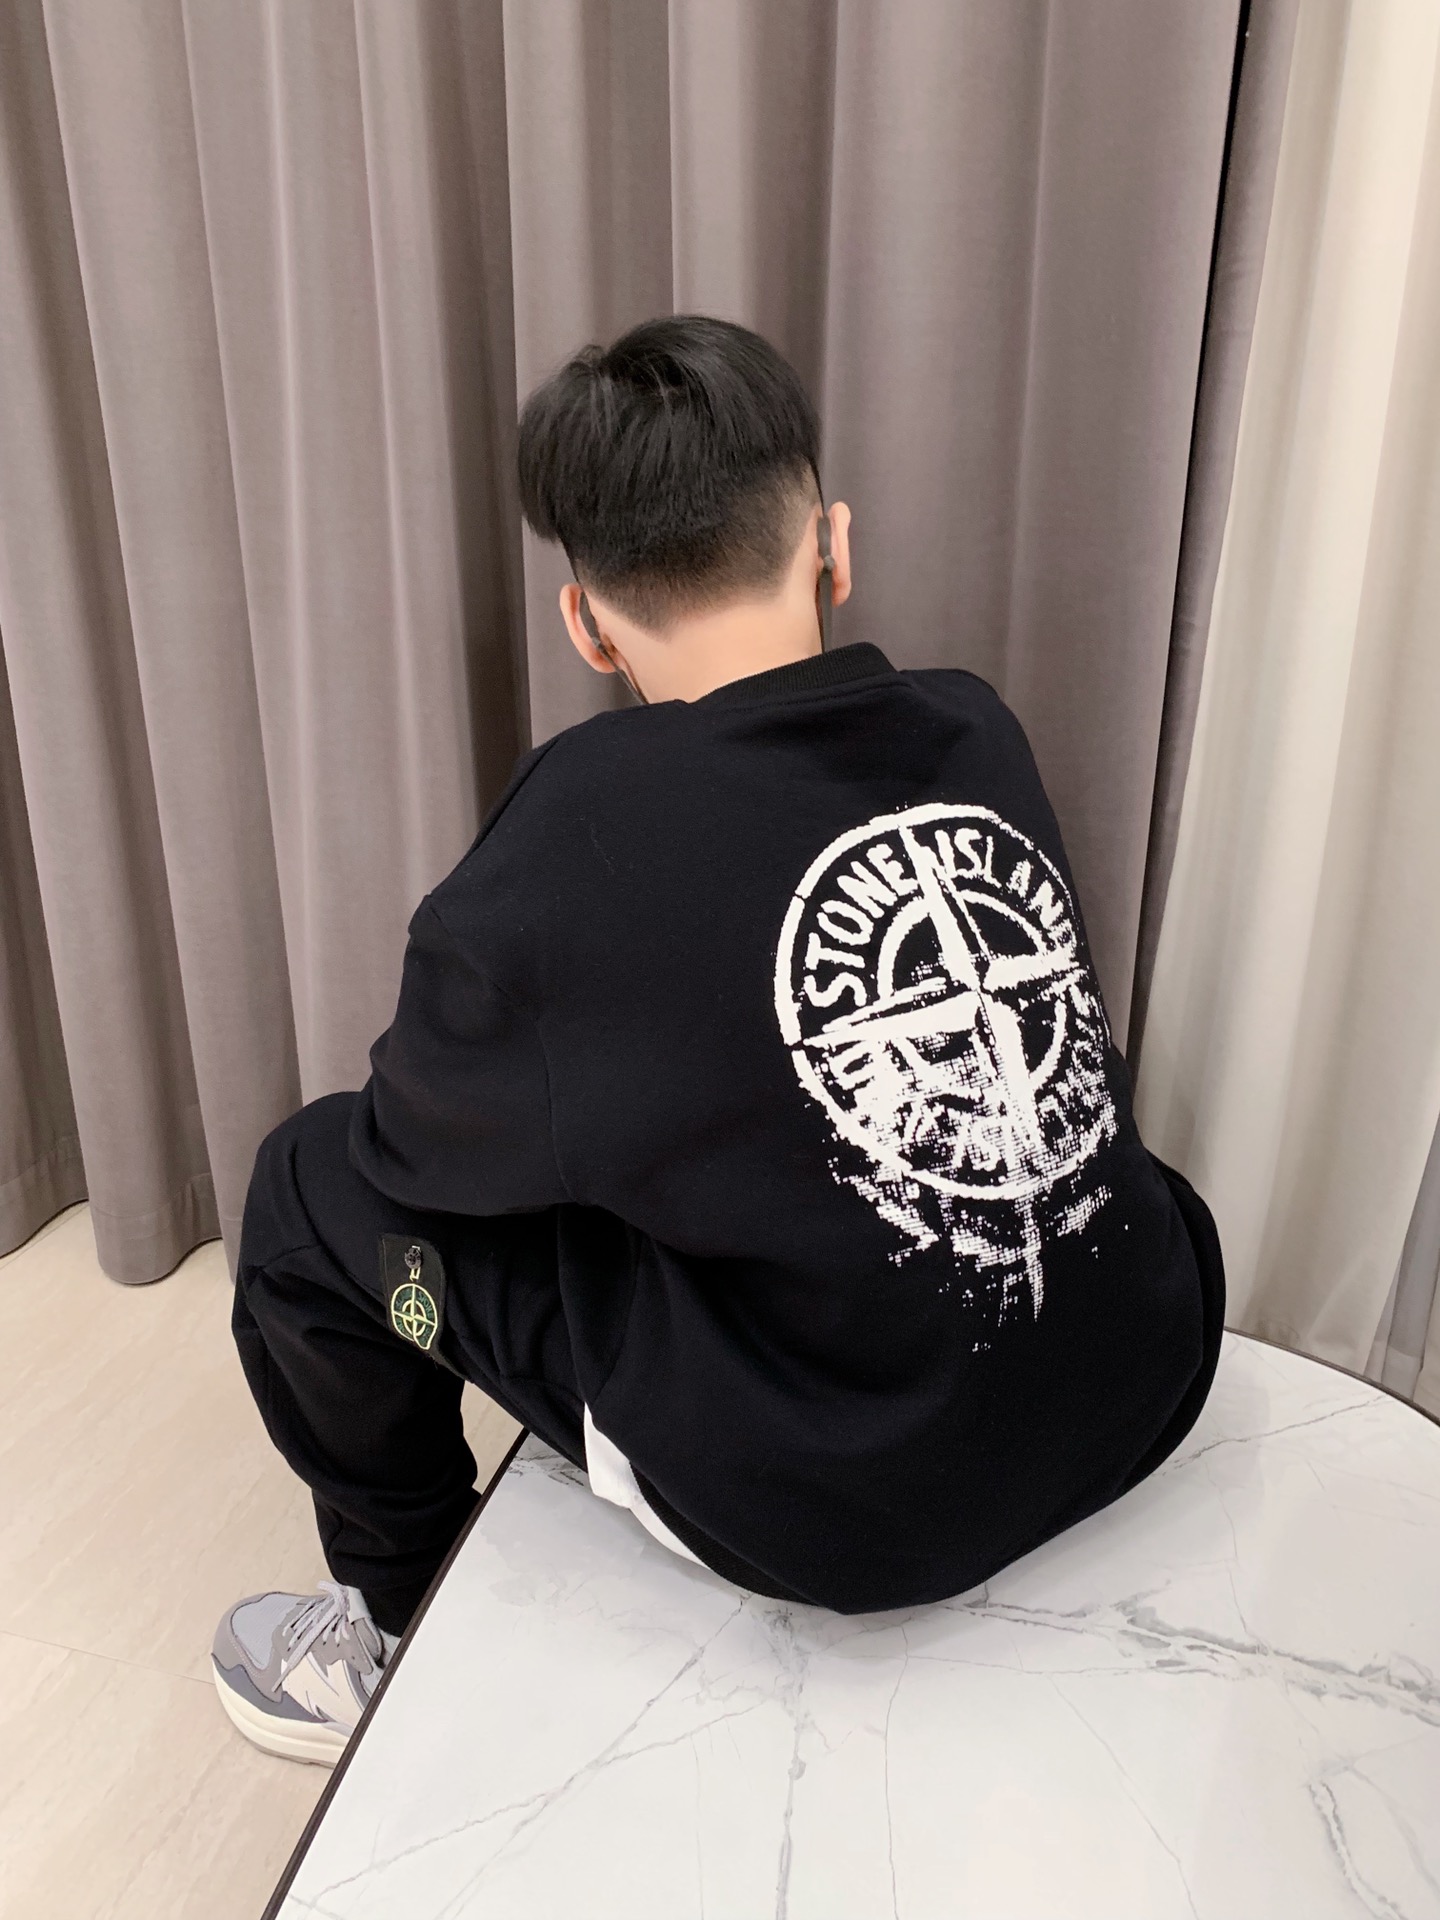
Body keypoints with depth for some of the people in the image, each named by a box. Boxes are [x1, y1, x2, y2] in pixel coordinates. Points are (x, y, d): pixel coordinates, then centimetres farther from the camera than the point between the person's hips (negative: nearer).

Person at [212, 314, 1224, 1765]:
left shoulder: (587, 832, -20)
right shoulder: (978, 730, -2)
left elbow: (412, 1146, -4)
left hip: (847, 1508, -6)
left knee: (313, 1186, 5)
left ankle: (399, 1637, 30)